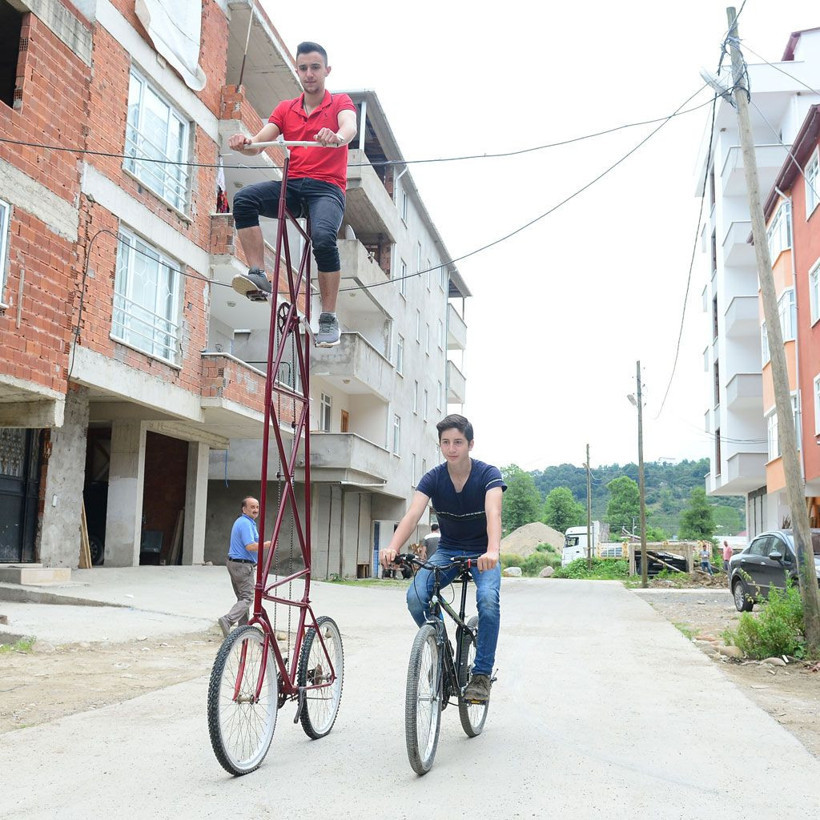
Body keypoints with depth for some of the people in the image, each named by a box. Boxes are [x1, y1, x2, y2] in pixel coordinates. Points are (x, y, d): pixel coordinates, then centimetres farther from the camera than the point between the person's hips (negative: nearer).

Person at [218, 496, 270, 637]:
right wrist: (268, 544, -14)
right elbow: (250, 546, -24)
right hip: (243, 565, -11)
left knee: (242, 598, 14)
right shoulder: (246, 524, -16)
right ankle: (228, 620, -24)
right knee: (247, 598, -10)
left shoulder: (241, 522, 17)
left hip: (234, 563, 11)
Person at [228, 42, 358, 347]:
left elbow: (349, 127, -15)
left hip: (326, 187, -3)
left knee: (323, 237, -33)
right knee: (244, 198, -25)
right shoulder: (285, 109, 17)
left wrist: (337, 136, -41)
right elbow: (258, 143, 5)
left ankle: (329, 318, -20)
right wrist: (245, 143, -21)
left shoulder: (340, 102, 8)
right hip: (292, 185, 4)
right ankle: (258, 276, -26)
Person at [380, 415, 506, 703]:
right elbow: (413, 514, -27)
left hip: (482, 552, -2)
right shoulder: (432, 478, -12)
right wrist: (392, 547, -47)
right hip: (447, 550, 3)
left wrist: (492, 551, -56)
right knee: (415, 597, -23)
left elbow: (493, 512, -36)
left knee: (488, 599, -31)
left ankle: (482, 674, -14)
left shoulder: (488, 474, -18)